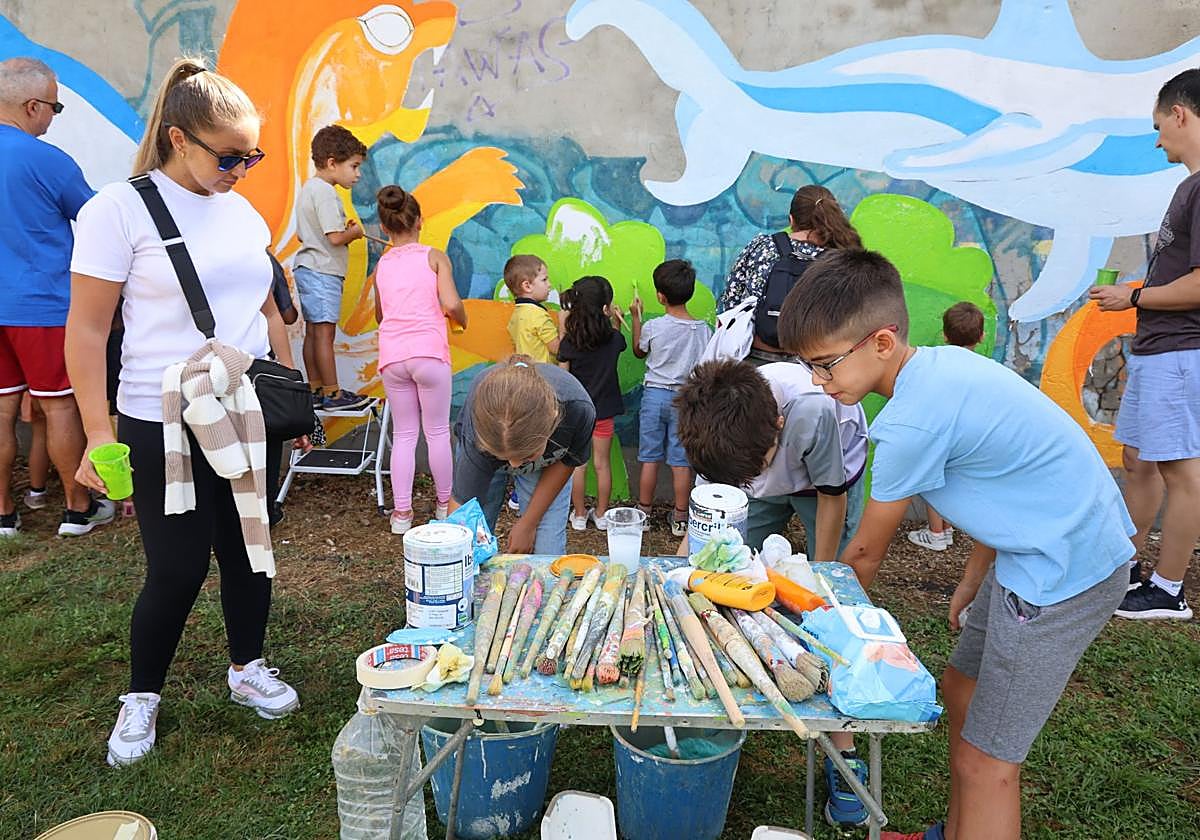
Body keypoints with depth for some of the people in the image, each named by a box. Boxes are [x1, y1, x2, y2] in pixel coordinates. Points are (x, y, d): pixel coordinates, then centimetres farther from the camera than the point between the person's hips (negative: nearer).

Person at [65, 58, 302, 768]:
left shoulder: (243, 212, 9)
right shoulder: (120, 210, -8)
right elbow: (87, 331, -9)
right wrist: (99, 434, -13)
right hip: (165, 426, -5)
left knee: (248, 549, 13)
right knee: (178, 570, 1)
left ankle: (248, 667, 34)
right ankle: (142, 697, 26)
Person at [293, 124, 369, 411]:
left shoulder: (308, 188, 18)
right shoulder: (325, 192, -13)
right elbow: (335, 237, -22)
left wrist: (344, 228, 14)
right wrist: (356, 231, -2)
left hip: (307, 268, 10)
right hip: (322, 271, -10)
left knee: (313, 331, 10)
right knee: (324, 332, -8)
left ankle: (315, 390, 14)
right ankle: (332, 394, -5)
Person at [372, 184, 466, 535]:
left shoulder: (382, 264, 14)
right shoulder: (434, 257, 2)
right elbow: (450, 304, -10)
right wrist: (463, 320, 10)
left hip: (392, 355, 4)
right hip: (428, 352, -3)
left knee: (403, 434, 11)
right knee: (437, 432, 9)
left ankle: (401, 512, 11)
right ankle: (445, 504, 20)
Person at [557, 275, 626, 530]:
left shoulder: (569, 342, -13)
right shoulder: (614, 339, -11)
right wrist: (616, 321, 16)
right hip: (604, 410, 0)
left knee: (577, 464, 10)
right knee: (602, 463, 11)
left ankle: (579, 515, 20)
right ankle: (601, 514, 22)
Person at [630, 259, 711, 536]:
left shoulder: (652, 327, -10)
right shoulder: (704, 331, -6)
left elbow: (638, 351, 10)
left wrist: (636, 318, 17)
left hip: (655, 394, -1)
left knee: (650, 458, 8)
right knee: (681, 461, 6)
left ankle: (643, 513, 19)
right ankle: (680, 518, 14)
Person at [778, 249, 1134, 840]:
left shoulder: (913, 421, -25)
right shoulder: (946, 362, 2)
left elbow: (865, 553, -11)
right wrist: (974, 578, 19)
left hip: (1063, 574, -10)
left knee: (985, 760, -1)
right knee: (961, 689, 21)